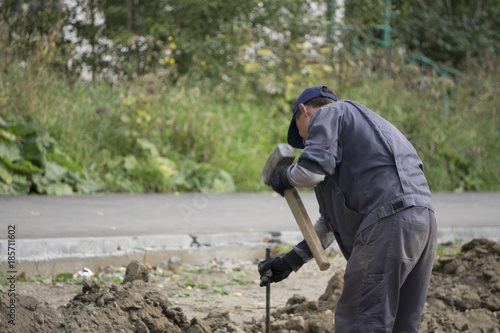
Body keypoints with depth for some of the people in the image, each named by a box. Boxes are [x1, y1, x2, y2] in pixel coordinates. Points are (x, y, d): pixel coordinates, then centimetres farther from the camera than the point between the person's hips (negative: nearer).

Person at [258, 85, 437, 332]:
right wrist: (291, 261, 39)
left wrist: (283, 176, 12)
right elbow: (332, 220, 38)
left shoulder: (326, 114, 10)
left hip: (388, 221, -9)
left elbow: (311, 170, -11)